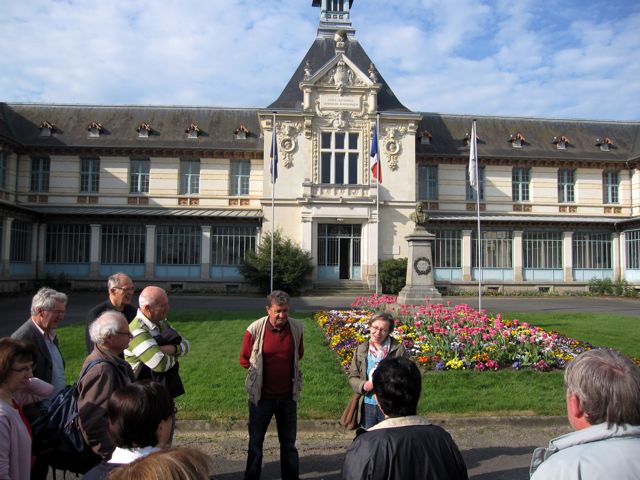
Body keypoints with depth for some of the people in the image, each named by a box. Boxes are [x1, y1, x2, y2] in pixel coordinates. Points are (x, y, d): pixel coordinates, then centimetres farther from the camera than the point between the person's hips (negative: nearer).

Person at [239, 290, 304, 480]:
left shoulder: (296, 328, -9)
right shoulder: (254, 330, -17)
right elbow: (244, 359, -1)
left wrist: (286, 370, 7)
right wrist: (260, 374, 3)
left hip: (288, 395, 2)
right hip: (262, 396, -2)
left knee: (289, 442, 17)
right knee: (256, 441, 13)